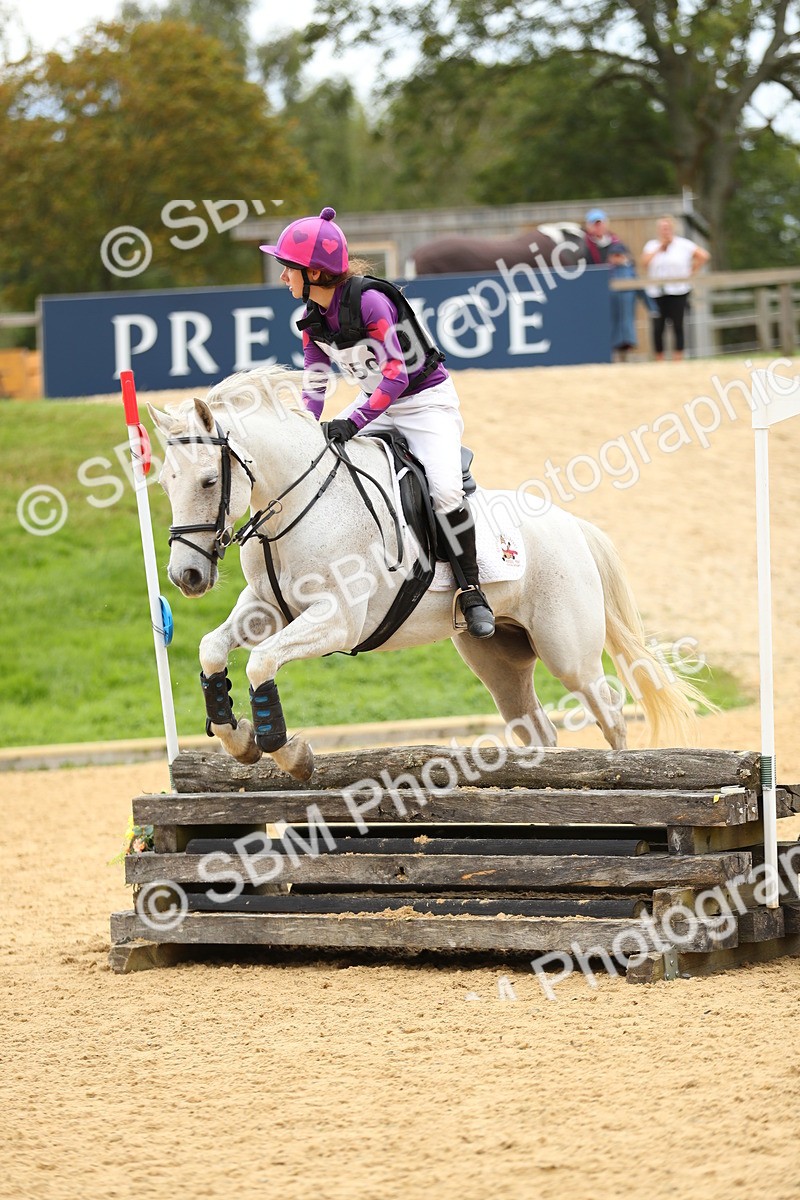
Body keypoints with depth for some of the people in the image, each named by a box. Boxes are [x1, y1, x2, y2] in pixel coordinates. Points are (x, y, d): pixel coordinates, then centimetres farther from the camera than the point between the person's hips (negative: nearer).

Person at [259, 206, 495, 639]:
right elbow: (313, 387, 0)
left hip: (426, 401, -8)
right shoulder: (313, 319, -4)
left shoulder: (370, 302, -28)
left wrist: (353, 423, -39)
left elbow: (396, 375, -31)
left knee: (445, 490, -25)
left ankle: (470, 591, -10)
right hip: (377, 403, 8)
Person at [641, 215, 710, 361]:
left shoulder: (683, 244, 5)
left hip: (678, 291, -2)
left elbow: (704, 256, 4)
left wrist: (691, 272, 0)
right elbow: (645, 262, -6)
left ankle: (678, 360, -1)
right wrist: (660, 247, -3)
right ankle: (659, 361, 5)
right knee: (658, 328, -2)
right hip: (657, 293, 2)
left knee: (678, 326, -3)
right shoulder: (652, 245, 11)